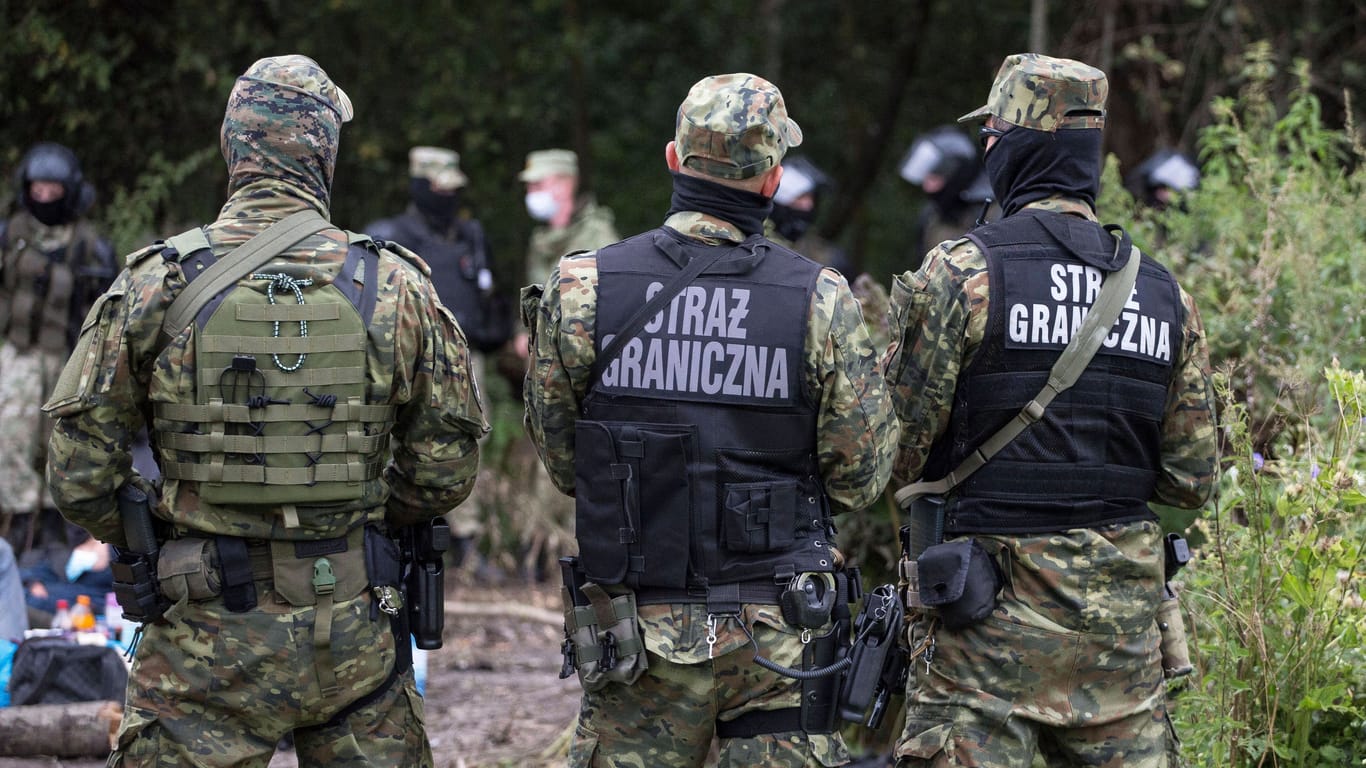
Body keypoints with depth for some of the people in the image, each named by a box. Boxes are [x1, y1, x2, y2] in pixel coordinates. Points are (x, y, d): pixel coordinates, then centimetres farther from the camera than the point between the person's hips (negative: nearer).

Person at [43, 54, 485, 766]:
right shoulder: (394, 286, -2)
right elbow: (445, 469, 3)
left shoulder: (156, 286, -5)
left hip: (208, 635, -1)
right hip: (354, 634, 1)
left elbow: (78, 474, -5)